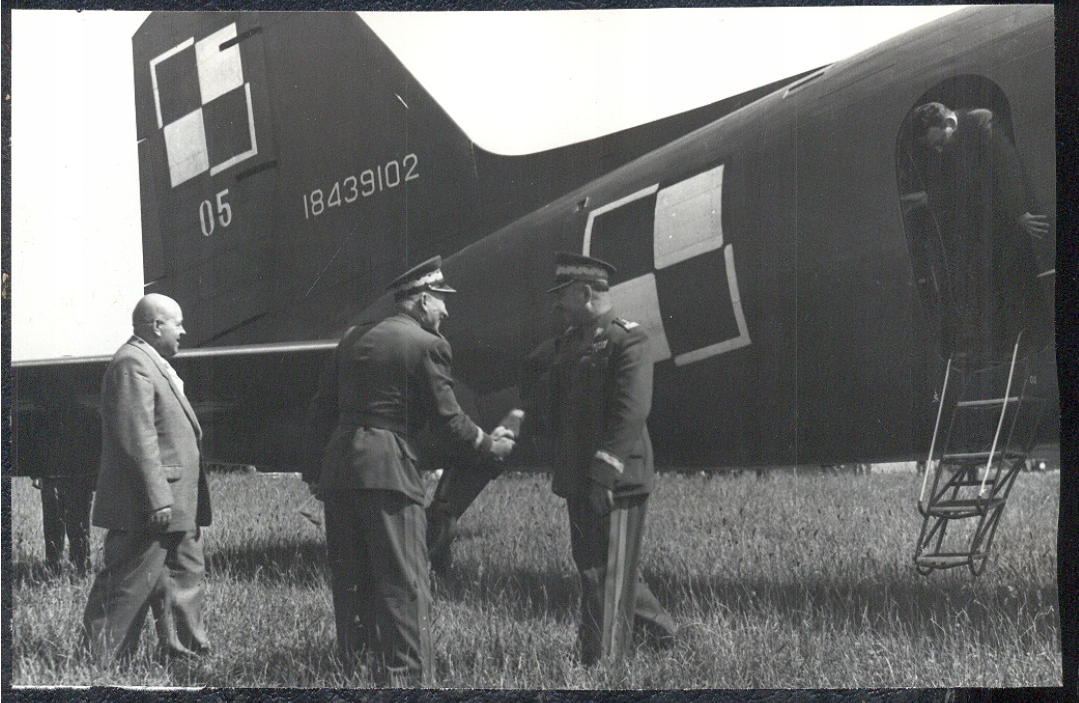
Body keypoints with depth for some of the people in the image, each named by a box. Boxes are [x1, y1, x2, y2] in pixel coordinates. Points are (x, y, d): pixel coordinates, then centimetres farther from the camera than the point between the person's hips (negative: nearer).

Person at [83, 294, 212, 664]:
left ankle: (181, 650, 18)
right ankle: (105, 660, 1)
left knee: (186, 574, 12)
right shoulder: (132, 364, -15)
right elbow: (138, 439, -22)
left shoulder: (153, 364, 19)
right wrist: (157, 500, -25)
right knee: (129, 587, -5)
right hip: (145, 508, -11)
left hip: (175, 507, 11)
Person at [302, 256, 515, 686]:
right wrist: (491, 446, 11)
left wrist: (313, 470, 20)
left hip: (338, 467, 7)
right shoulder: (427, 345, -4)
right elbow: (447, 418, -3)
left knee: (350, 577, 14)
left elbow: (321, 408, 15)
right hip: (388, 470, -7)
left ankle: (352, 666, 21)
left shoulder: (354, 339, 15)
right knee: (404, 581, -3)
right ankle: (406, 675, -5)